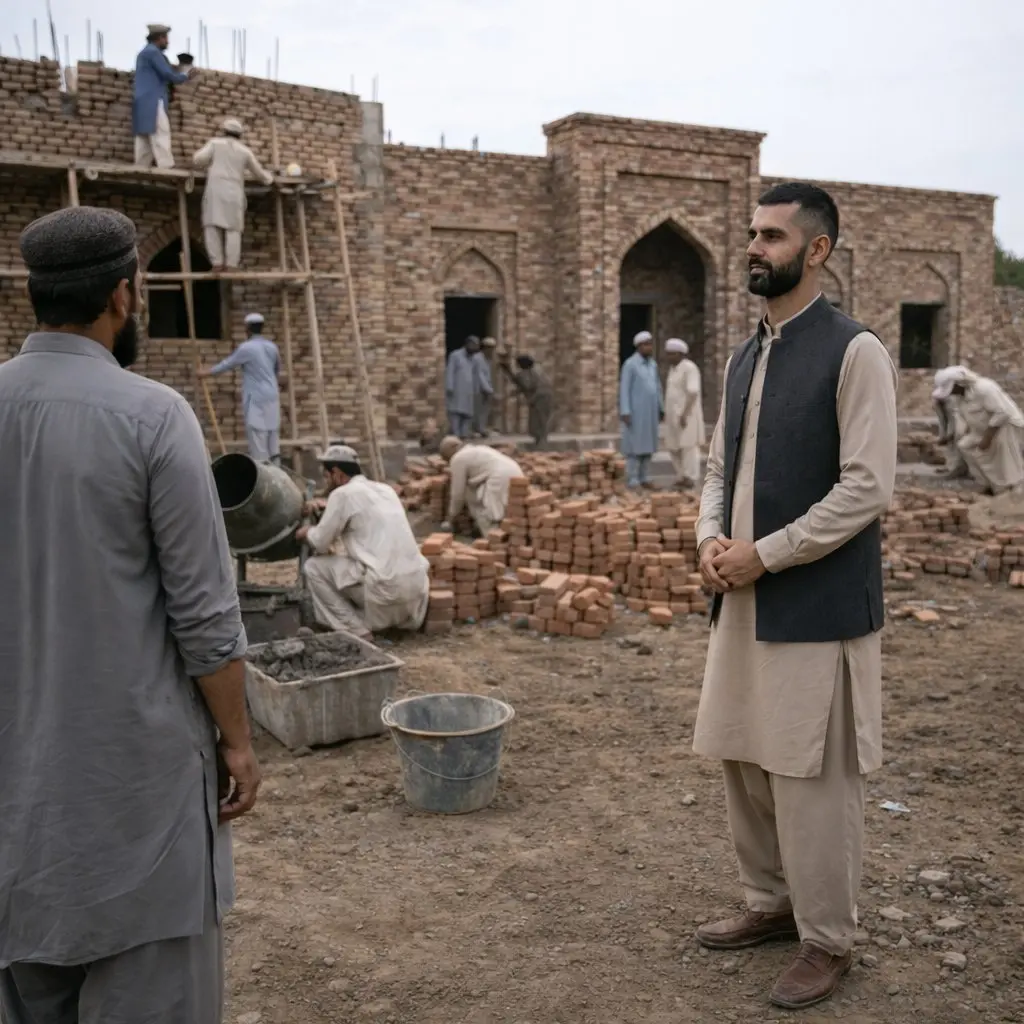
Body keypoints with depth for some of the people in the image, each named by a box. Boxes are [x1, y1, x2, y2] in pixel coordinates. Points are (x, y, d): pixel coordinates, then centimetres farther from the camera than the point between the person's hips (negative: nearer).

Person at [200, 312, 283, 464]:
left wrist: (207, 372, 14)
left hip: (256, 398, -7)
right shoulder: (272, 346, 9)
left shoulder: (247, 347, -11)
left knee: (257, 436, -5)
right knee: (273, 436, 10)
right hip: (272, 397, 7)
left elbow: (227, 364, -1)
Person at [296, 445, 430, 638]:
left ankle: (356, 631, 3)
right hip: (417, 584, 9)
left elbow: (320, 543, 3)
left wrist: (306, 533, 24)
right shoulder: (385, 489, 18)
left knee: (313, 567, 7)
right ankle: (402, 617, 19)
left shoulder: (343, 494, -4)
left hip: (386, 587, -9)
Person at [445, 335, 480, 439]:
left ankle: (464, 435, 2)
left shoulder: (473, 359, 18)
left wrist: (475, 391, 12)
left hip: (468, 392, 6)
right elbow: (449, 372, -6)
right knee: (455, 414, -11)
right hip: (456, 391, -6)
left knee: (468, 415, 1)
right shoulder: (455, 355, 0)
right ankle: (455, 436, -14)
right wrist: (449, 388, -14)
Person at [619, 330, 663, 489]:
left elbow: (656, 388, 17)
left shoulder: (652, 365, 11)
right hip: (635, 411, -7)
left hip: (649, 411, 7)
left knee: (646, 445, 8)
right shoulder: (629, 364, -11)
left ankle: (644, 479, 14)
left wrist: (661, 410, 15)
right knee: (635, 446, -6)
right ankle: (632, 482, -1)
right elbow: (624, 390, -13)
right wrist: (625, 413, -19)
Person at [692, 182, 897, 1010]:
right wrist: (712, 537, -1)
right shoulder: (745, 358, 13)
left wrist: (764, 554, -17)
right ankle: (773, 903, 35)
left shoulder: (854, 352, -10)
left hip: (818, 605, -7)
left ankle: (829, 939, 21)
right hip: (745, 600, 8)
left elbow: (868, 488, -16)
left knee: (814, 776, 2)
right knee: (744, 761, 16)